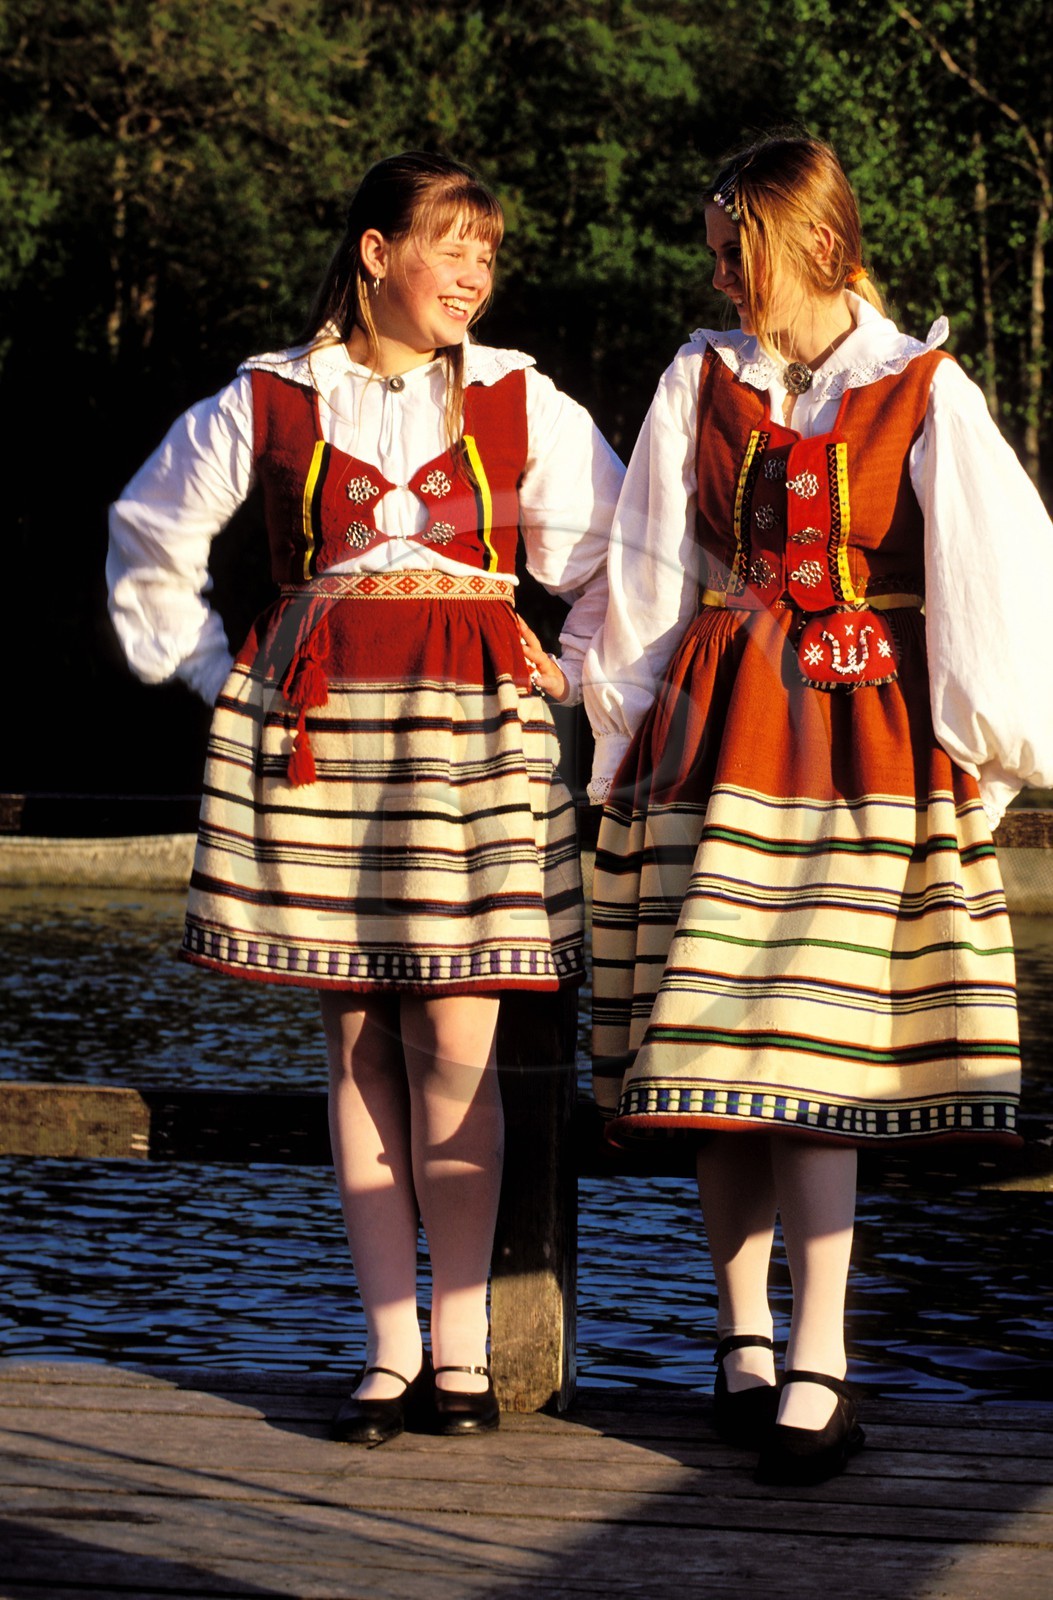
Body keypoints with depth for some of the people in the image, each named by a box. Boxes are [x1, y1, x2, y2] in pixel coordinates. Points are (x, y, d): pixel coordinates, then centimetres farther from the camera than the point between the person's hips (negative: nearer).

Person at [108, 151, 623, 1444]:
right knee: (358, 1045, 1)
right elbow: (150, 531, 20)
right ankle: (390, 1352, 5)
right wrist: (206, 664, 15)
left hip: (470, 727, 0)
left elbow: (617, 551, 17)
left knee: (455, 1043, -6)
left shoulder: (519, 403, 9)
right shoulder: (270, 400, 7)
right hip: (314, 729, 0)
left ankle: (458, 1349, 1)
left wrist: (563, 671, 9)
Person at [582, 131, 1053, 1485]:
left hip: (865, 751, -3)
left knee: (816, 1057, -7)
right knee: (719, 1058, 2)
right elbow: (644, 584, 10)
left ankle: (812, 1371, -5)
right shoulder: (700, 378, 7)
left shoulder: (924, 392, -1)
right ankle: (748, 1345, 14)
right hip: (715, 747, 3)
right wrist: (627, 750, 10)